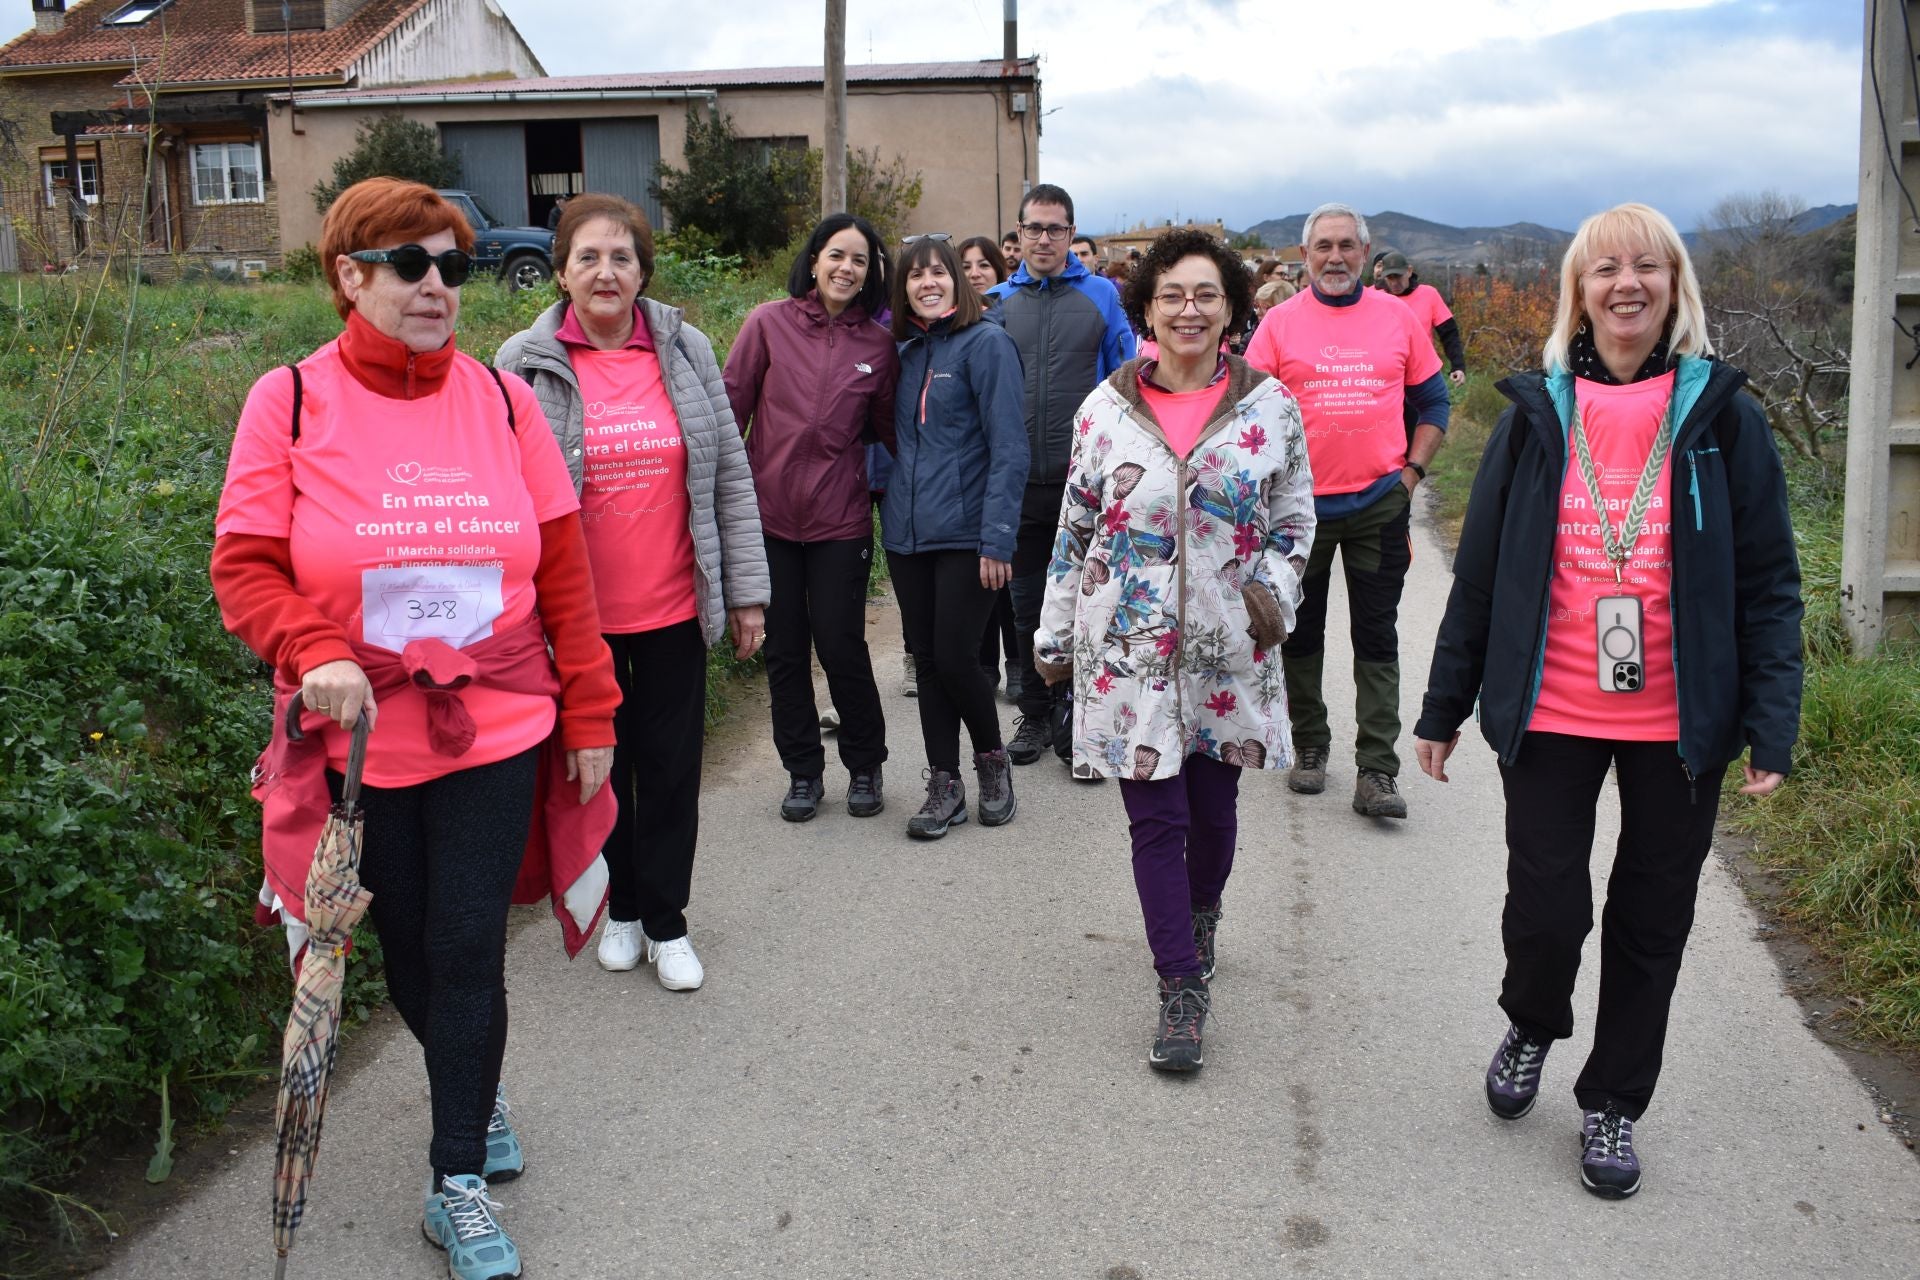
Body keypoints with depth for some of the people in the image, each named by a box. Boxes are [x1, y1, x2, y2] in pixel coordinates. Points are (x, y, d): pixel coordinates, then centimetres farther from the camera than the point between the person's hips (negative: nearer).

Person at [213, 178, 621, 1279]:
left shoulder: (503, 398, 1)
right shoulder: (290, 401, -3)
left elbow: (563, 566, 3)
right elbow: (245, 563, -3)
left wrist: (590, 712, 3)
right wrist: (314, 651, -22)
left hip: (497, 731, 0)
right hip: (361, 736, 0)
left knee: (469, 950, 0)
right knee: (410, 949, 15)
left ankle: (459, 1182, 18)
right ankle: (476, 1092, 44)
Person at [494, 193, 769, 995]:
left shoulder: (686, 351, 1)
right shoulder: (527, 365, -4)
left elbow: (730, 477, 3)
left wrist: (746, 590, 1)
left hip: (673, 607, 1)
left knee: (672, 768, 9)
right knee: (599, 764, 14)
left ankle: (666, 921, 26)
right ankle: (621, 909, 34)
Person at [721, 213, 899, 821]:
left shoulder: (878, 346, 2)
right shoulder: (769, 323, -1)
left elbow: (885, 428, 12)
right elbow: (732, 407, 2)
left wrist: (892, 491, 0)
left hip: (840, 520, 0)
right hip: (769, 514, 1)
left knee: (841, 646, 0)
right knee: (785, 650, 9)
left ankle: (864, 766, 22)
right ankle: (802, 772, 24)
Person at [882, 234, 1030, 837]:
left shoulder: (987, 342, -7)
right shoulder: (907, 351, 13)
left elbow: (1009, 448, -12)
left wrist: (997, 538, -18)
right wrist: (892, 503, 6)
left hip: (964, 533, -6)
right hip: (907, 533, 6)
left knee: (955, 657, -6)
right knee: (927, 659, 9)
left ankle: (992, 757, 20)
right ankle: (944, 783, 19)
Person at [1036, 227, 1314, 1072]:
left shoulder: (1269, 406, 1)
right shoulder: (1106, 407, 1)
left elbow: (1295, 520, 9)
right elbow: (1074, 531, 6)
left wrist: (1271, 594, -8)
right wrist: (1054, 637, 8)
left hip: (1228, 649, 1)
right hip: (1129, 650, -1)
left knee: (1213, 809, 13)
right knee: (1155, 818, -1)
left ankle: (1198, 927, 41)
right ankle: (1182, 989, 8)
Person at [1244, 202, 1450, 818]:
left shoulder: (1397, 317, 4)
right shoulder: (1281, 322, 0)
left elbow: (1433, 402, 10)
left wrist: (1412, 470, 0)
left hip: (1380, 502, 0)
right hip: (1300, 502, 0)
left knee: (1377, 638, 2)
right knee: (1302, 633, 11)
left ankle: (1376, 772, 6)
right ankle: (1309, 746, 27)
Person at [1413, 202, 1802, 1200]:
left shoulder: (1722, 417, -1)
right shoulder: (1536, 416, 1)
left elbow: (1768, 583, 0)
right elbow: (1480, 571, 5)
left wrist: (1771, 727, -7)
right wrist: (1444, 706, 6)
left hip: (1679, 726, 0)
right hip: (1549, 716, 0)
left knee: (1651, 926, 11)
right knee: (1545, 911, 0)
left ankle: (1612, 1104, 32)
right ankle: (1531, 1025, 34)